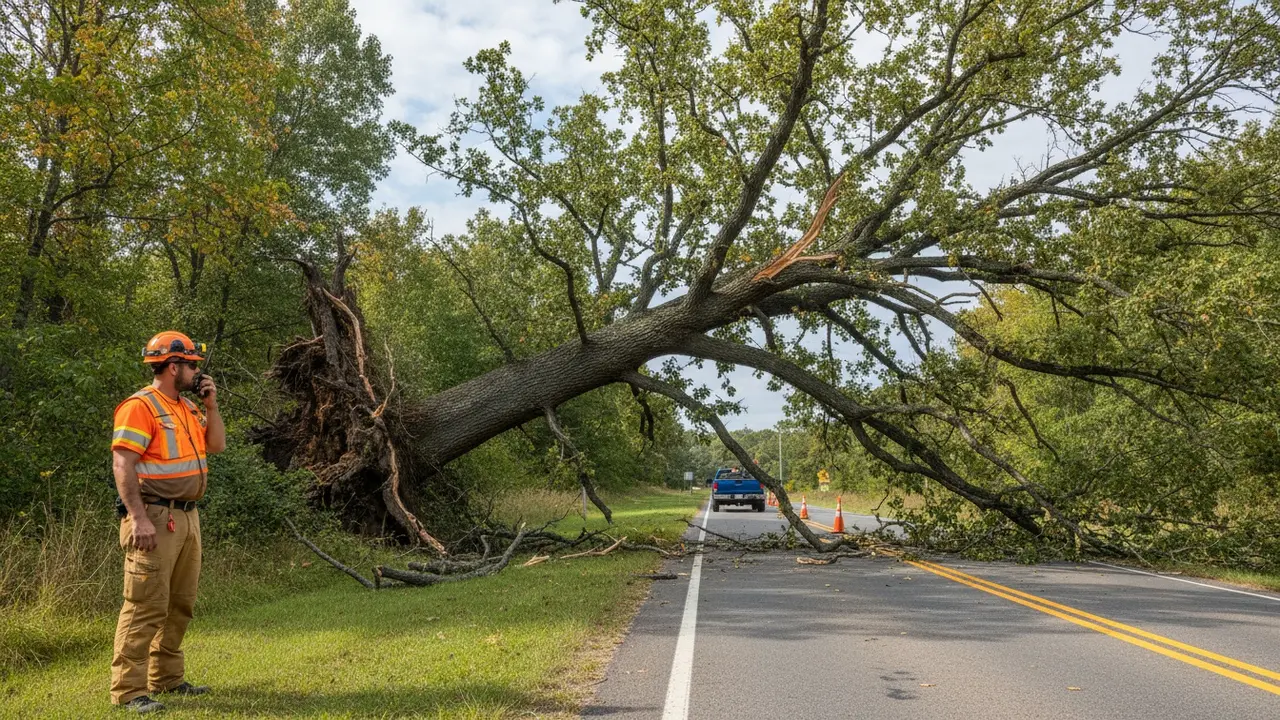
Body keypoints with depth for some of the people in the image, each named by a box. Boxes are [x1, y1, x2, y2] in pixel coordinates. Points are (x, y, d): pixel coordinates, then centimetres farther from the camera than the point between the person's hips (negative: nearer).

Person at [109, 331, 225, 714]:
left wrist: (211, 405, 5)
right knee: (146, 606, -7)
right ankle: (129, 690, 0)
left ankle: (167, 677, 25)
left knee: (180, 604, 15)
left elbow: (216, 445, 17)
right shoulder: (141, 406, -13)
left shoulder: (187, 408, 15)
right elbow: (122, 464, -19)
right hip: (154, 518, -9)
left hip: (187, 516, 9)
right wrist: (139, 519, -25)